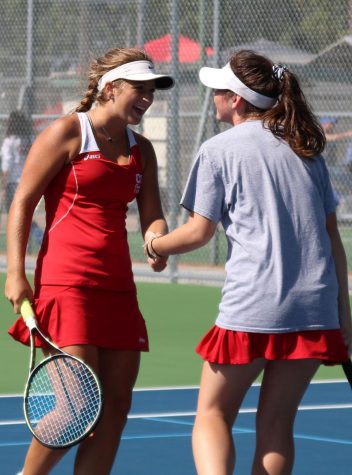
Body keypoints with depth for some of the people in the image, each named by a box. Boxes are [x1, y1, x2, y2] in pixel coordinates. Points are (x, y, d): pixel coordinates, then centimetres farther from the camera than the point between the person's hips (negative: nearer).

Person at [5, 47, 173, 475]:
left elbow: (151, 215, 13)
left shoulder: (141, 150, 16)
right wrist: (15, 274, -10)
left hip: (117, 285, 7)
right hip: (67, 279, -7)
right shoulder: (67, 132, -3)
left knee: (115, 406, 2)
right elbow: (22, 202, -3)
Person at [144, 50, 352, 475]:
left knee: (214, 411, 6)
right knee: (276, 423, 10)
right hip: (316, 309, 5)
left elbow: (198, 232, -1)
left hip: (252, 307, -5)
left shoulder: (219, 150, 0)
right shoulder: (306, 149, 15)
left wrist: (156, 245, 19)